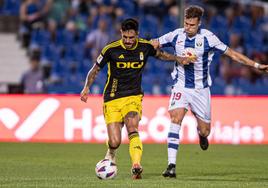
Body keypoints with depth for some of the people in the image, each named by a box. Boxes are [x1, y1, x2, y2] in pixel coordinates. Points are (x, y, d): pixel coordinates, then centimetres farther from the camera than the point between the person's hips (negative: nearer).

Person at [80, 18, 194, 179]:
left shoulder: (145, 47, -2)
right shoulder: (111, 49, -9)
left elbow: (160, 54, 21)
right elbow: (95, 69, 3)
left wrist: (178, 59, 8)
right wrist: (87, 87, -10)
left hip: (133, 97, 1)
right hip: (112, 99, -1)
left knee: (132, 127, -29)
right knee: (115, 142, -7)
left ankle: (136, 166, -38)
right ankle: (111, 154, 30)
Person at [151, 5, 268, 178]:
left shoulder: (207, 38, -12)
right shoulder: (176, 35, -5)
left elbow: (231, 53, -5)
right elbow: (155, 44, 9)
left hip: (201, 89, 0)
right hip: (181, 86, 0)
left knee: (204, 131, 4)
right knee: (175, 119, -22)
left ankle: (201, 133, 46)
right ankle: (171, 165, -24)